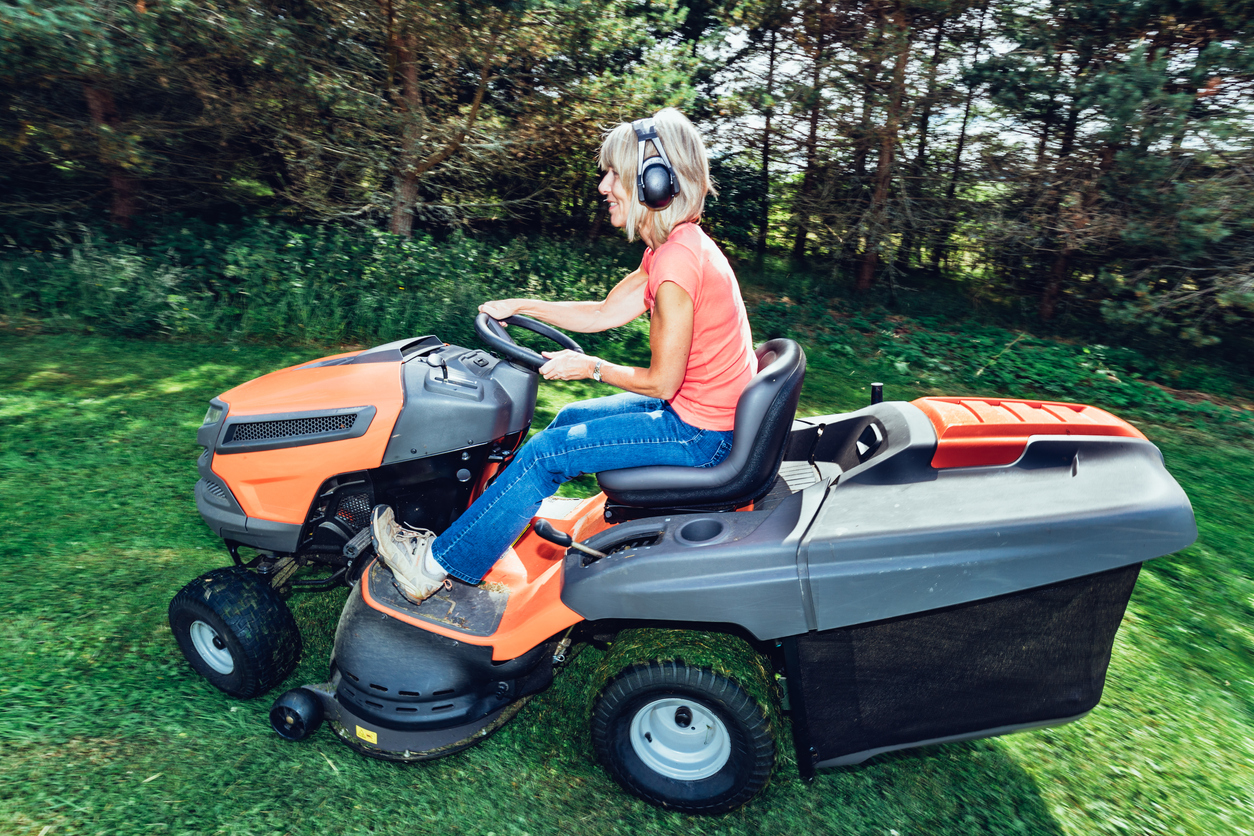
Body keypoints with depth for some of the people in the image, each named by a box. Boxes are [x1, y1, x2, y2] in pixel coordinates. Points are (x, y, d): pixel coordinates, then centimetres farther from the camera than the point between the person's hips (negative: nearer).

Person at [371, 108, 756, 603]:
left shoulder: (678, 261, -25)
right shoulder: (670, 248, 7)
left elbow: (661, 381, -22)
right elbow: (606, 313, 12)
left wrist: (590, 367, -8)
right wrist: (520, 306, 8)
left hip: (701, 432, -10)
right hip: (696, 407, 10)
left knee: (548, 452, -11)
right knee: (570, 418, 15)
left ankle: (438, 564, 4)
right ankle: (512, 525, 30)